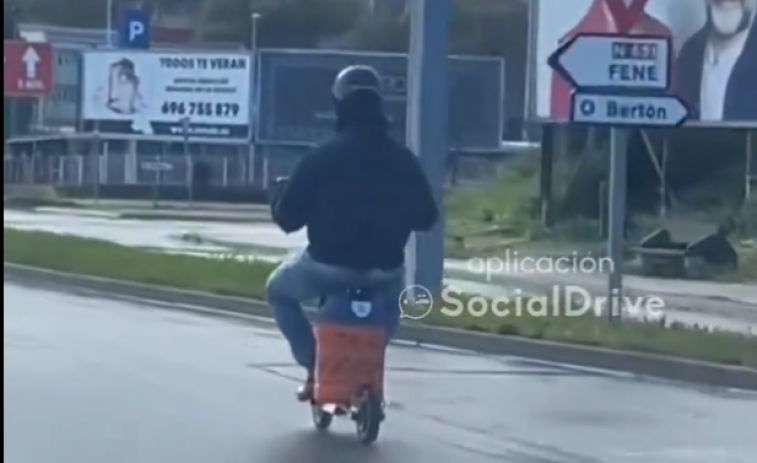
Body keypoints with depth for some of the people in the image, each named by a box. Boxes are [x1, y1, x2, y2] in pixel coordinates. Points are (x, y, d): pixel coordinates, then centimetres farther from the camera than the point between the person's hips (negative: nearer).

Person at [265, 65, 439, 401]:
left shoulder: (322, 157, -11)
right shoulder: (403, 159, 0)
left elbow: (288, 218, -6)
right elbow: (426, 218, 9)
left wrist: (278, 198, 16)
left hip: (329, 267, -3)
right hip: (384, 271, 3)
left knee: (279, 288, 26)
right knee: (393, 296, 38)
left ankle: (315, 365, 12)